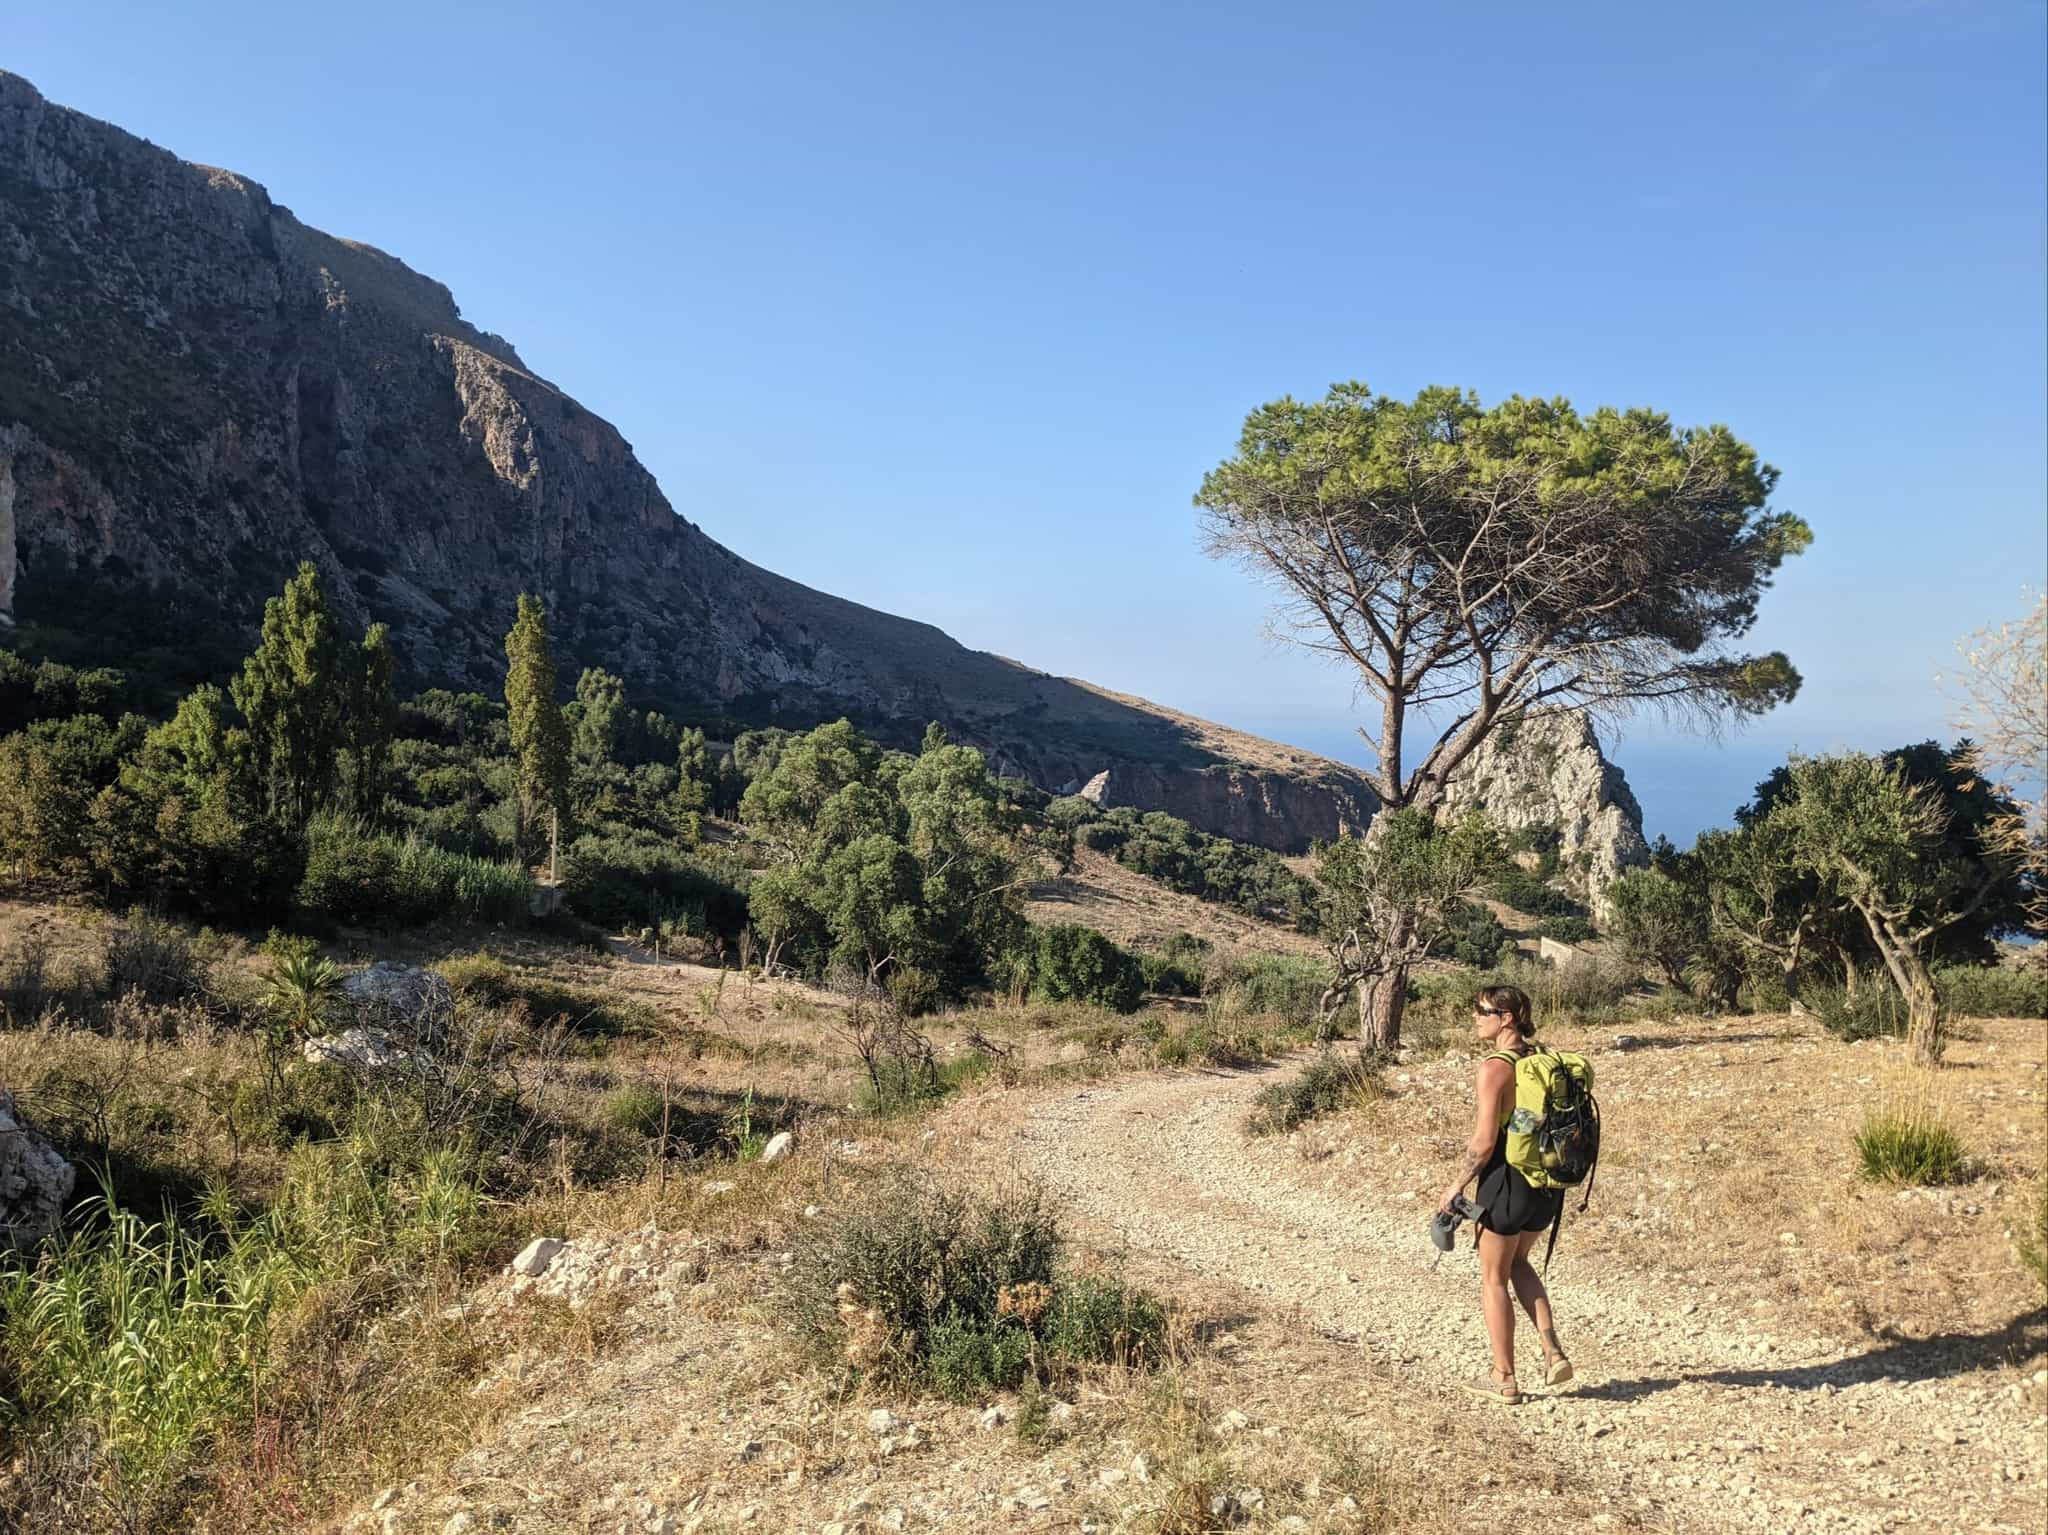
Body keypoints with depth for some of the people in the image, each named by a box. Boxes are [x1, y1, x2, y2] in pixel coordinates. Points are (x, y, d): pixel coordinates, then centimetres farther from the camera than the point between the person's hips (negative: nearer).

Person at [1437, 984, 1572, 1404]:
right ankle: (1553, 1353, 17)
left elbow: (1484, 1141, -19)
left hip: (1507, 1180, -7)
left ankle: (1504, 1379, 18)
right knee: (1518, 1263, 27)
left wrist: (1457, 1185, -8)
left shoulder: (1494, 1067, -18)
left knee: (1493, 1279, 10)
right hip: (1547, 1181, 7)